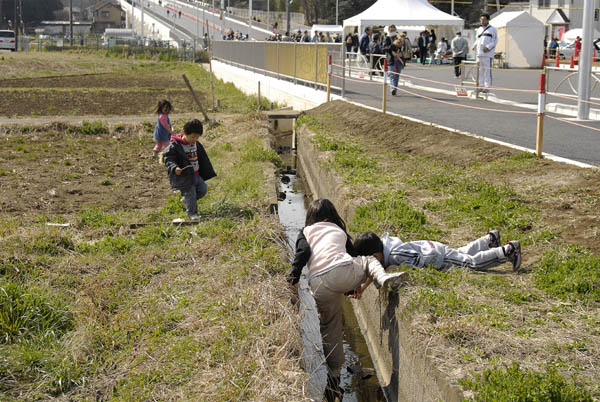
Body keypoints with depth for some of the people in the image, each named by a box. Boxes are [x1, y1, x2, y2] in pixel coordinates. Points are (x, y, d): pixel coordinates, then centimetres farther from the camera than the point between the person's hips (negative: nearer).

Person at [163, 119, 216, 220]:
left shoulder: (197, 145, 6)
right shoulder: (174, 146, -17)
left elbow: (203, 159, 18)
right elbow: (169, 160, -19)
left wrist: (207, 173, 23)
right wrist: (175, 168, -39)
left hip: (196, 175, 7)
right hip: (184, 177, -7)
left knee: (203, 189, 9)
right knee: (190, 194, -1)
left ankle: (186, 199, 28)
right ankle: (192, 213, 18)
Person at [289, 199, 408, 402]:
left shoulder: (306, 232, 22)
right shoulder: (340, 231, 30)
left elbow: (303, 251, 1)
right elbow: (354, 256, 34)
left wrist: (293, 279, 4)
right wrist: (355, 287, 48)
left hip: (320, 285, 0)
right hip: (344, 273, 0)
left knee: (330, 329, 17)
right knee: (369, 261, 30)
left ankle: (334, 376, 21)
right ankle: (384, 278, -1)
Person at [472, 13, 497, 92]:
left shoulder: (492, 29, 4)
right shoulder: (479, 29, 21)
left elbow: (495, 40, -2)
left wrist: (488, 47, -17)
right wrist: (475, 45, 5)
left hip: (487, 53, -6)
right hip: (479, 53, 6)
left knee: (487, 70, -8)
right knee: (480, 70, 7)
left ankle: (487, 86, -6)